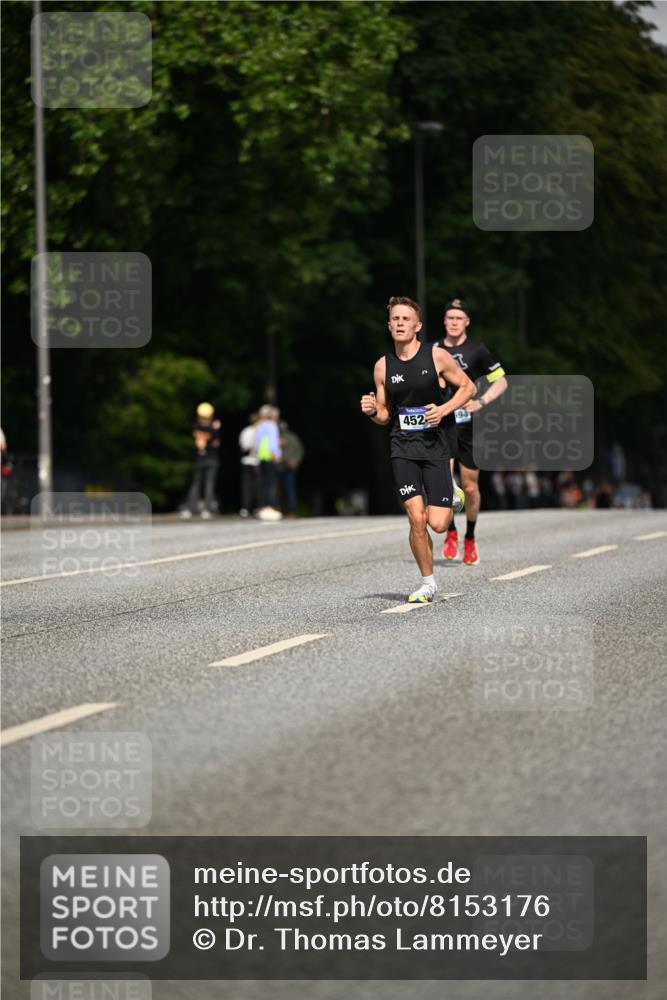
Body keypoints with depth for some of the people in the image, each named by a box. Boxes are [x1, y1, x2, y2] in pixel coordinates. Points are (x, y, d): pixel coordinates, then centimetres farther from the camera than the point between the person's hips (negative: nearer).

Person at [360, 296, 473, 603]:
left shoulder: (436, 355, -4)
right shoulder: (383, 366, 4)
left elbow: (468, 387, 6)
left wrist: (444, 409, -10)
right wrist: (372, 411, -10)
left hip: (434, 444, -2)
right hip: (402, 448, 2)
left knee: (438, 524, -7)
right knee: (416, 520, -11)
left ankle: (451, 498, 30)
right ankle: (427, 584, 7)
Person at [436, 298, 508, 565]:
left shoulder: (476, 350, -1)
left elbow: (501, 381, 2)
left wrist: (481, 402, -12)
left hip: (469, 425, -1)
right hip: (441, 425, 1)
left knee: (470, 487, 5)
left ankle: (470, 538, 26)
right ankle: (451, 533, 2)